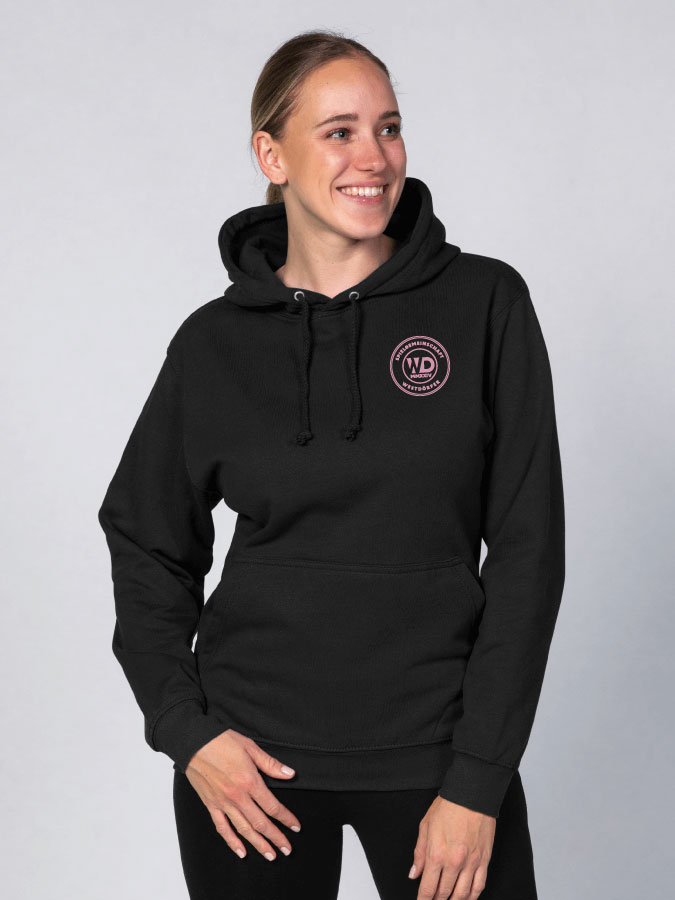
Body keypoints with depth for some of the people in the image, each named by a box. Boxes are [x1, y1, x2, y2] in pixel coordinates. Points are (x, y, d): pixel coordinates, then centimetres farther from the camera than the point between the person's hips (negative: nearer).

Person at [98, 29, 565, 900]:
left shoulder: (485, 304, -3)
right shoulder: (214, 344, 1)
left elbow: (527, 547, -5)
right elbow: (148, 544, 10)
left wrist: (479, 782, -9)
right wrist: (185, 730, -3)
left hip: (436, 752, -1)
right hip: (252, 757, 1)